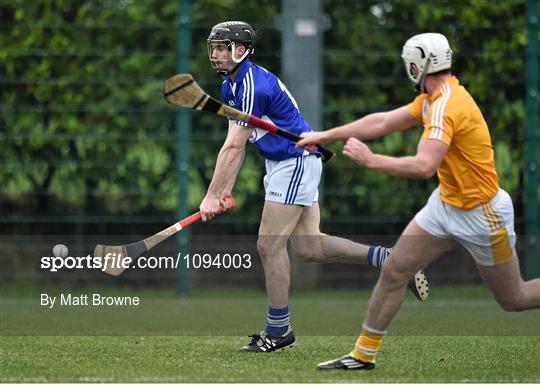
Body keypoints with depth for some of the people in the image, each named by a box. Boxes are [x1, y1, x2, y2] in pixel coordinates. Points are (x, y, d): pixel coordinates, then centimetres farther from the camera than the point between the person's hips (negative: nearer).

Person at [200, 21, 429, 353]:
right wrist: (225, 192, 2)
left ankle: (278, 331, 2)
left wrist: (212, 196, -19)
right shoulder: (230, 86, 10)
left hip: (297, 162, -10)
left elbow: (233, 148, -22)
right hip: (282, 165, 10)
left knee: (269, 246, -7)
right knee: (309, 247, 4)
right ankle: (390, 259, 10)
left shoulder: (254, 86, -21)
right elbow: (235, 147, 11)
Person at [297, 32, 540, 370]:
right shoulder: (432, 99, 4)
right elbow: (383, 122, 11)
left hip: (481, 213, -9)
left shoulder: (446, 105, -26)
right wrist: (325, 136, 11)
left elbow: (424, 166, -36)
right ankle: (364, 354, 12)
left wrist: (371, 160, -27)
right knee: (394, 271, 3)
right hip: (446, 203, 9)